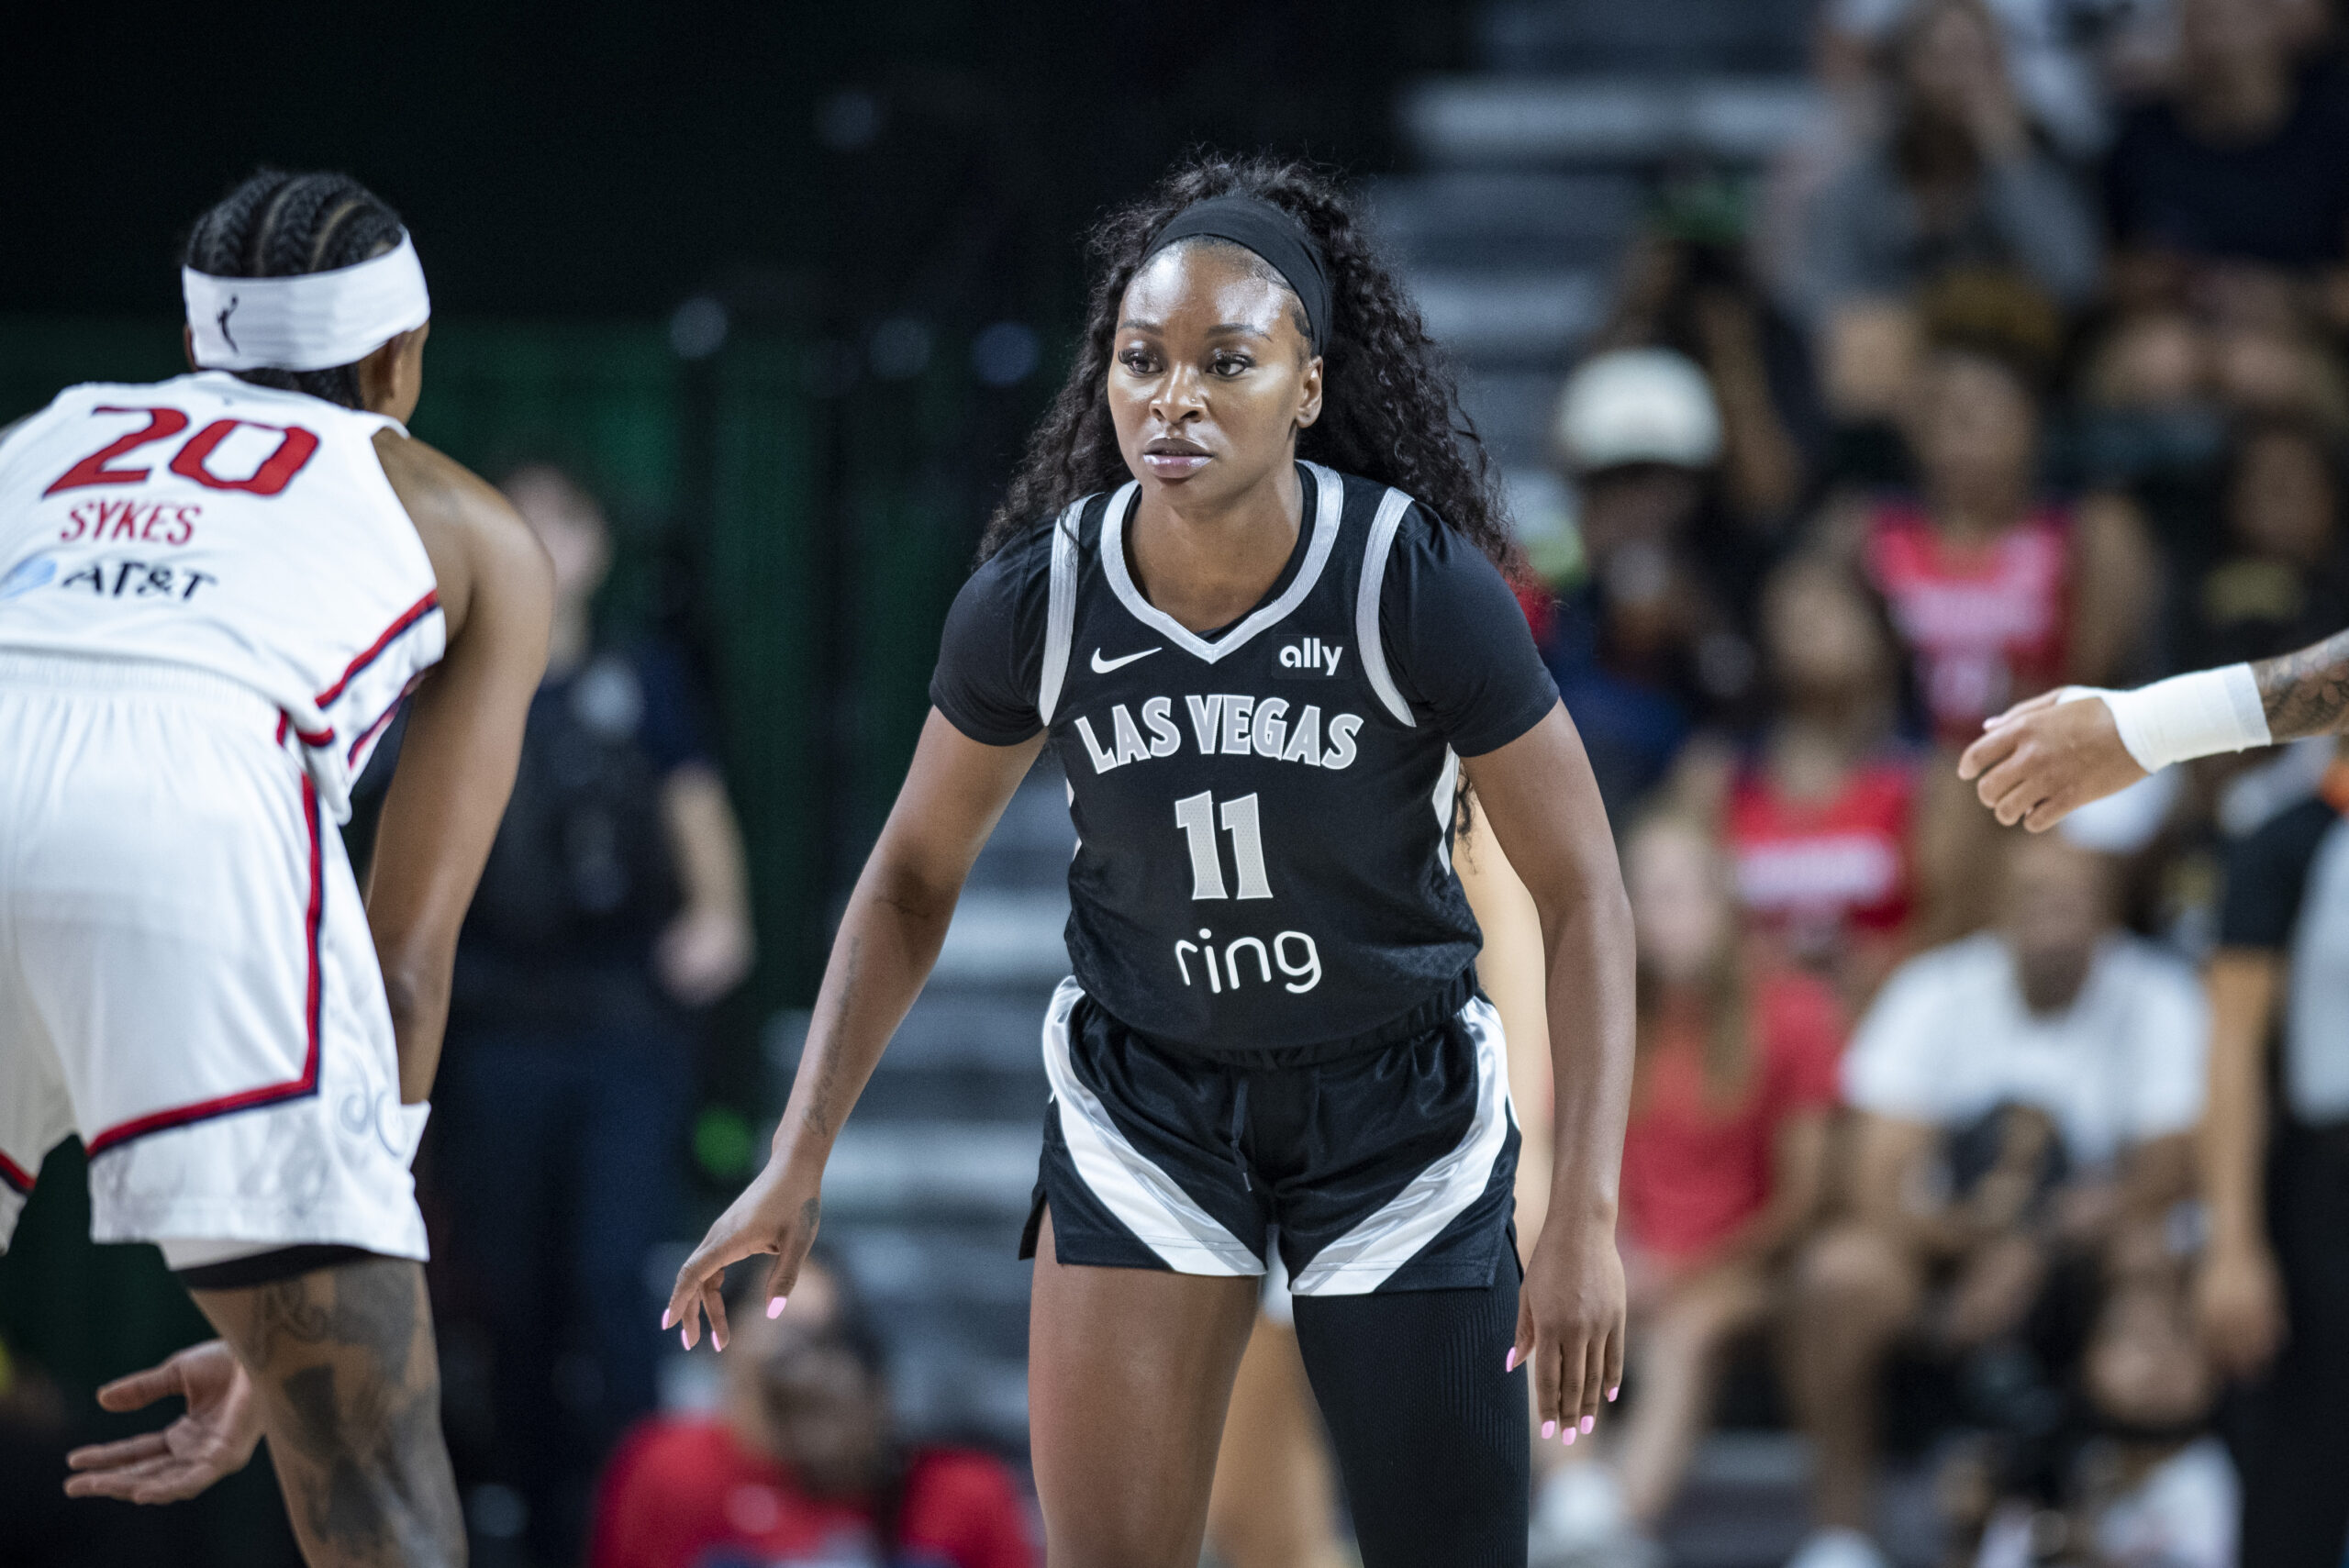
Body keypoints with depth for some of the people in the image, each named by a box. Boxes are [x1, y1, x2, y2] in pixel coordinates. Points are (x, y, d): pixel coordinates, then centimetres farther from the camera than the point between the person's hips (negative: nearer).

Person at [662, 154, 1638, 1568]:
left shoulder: (1422, 584, -22)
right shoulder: (1036, 599, -15)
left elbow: (1580, 891, -13)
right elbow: (916, 875, 2)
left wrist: (1587, 1215, -19)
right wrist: (799, 1165, -2)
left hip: (1400, 1107, -1)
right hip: (1146, 1103, 2)